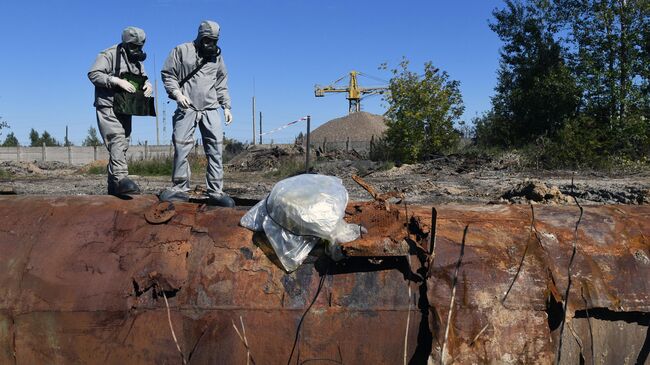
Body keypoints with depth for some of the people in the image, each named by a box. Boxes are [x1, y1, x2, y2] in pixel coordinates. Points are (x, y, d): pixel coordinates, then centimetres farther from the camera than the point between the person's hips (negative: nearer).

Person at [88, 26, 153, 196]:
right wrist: (117, 81, -24)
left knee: (123, 145, 8)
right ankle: (121, 178, -32)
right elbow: (93, 73, -15)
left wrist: (148, 84, -5)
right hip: (108, 107, -8)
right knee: (117, 140, -22)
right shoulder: (109, 55, -8)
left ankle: (113, 185, 15)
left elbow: (143, 78, 20)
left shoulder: (137, 60, 16)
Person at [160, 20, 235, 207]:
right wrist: (177, 93, -11)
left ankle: (215, 192, -2)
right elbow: (167, 74, 4)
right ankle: (180, 188, 7)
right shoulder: (182, 51, 4)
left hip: (211, 109, 3)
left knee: (215, 148, -4)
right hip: (187, 108, -3)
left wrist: (226, 106, 14)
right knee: (181, 147, -5)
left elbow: (221, 85, 21)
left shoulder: (217, 56, 16)